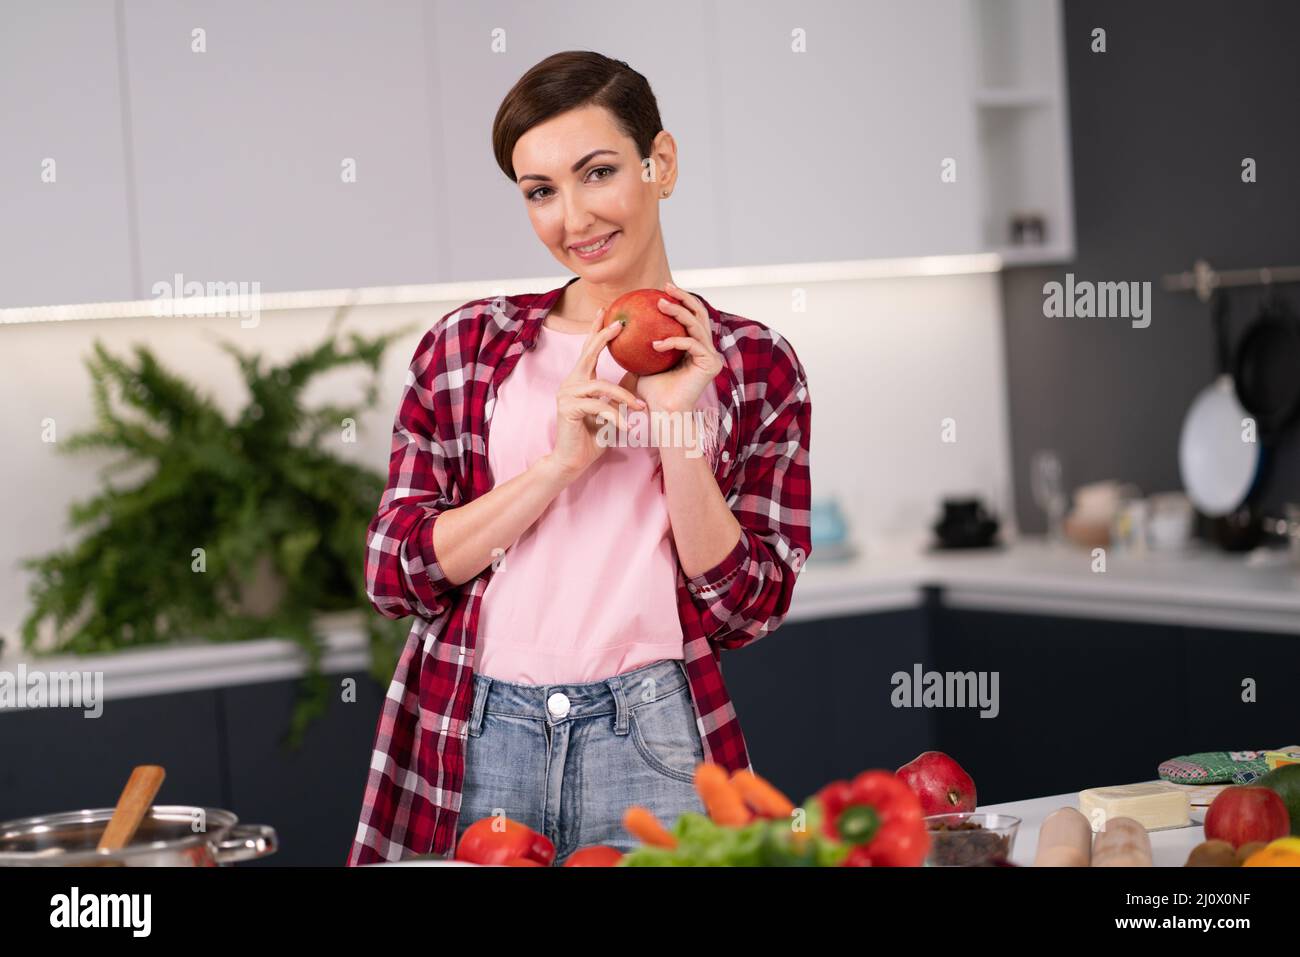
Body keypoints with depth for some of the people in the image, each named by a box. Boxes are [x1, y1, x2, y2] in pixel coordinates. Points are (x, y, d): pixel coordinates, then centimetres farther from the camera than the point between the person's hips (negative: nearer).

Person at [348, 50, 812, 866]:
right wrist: (560, 463, -9)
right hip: (474, 738, 1)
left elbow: (747, 610, 1)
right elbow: (394, 572, 1)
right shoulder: (466, 344, 7)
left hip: (652, 737, -1)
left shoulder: (755, 364, 5)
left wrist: (675, 426, -9)